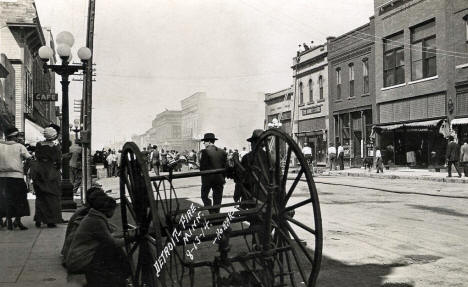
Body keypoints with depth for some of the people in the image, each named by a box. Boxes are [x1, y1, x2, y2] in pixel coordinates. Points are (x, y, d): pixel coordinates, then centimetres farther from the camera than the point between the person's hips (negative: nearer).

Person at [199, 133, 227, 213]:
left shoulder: (204, 152, -10)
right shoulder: (223, 152, 3)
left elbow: (202, 167, -11)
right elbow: (225, 166, 5)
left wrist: (203, 177, 2)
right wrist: (223, 178, 13)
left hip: (207, 179, -4)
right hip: (219, 179, 4)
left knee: (204, 196, 11)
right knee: (217, 198, 12)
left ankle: (212, 212, -5)